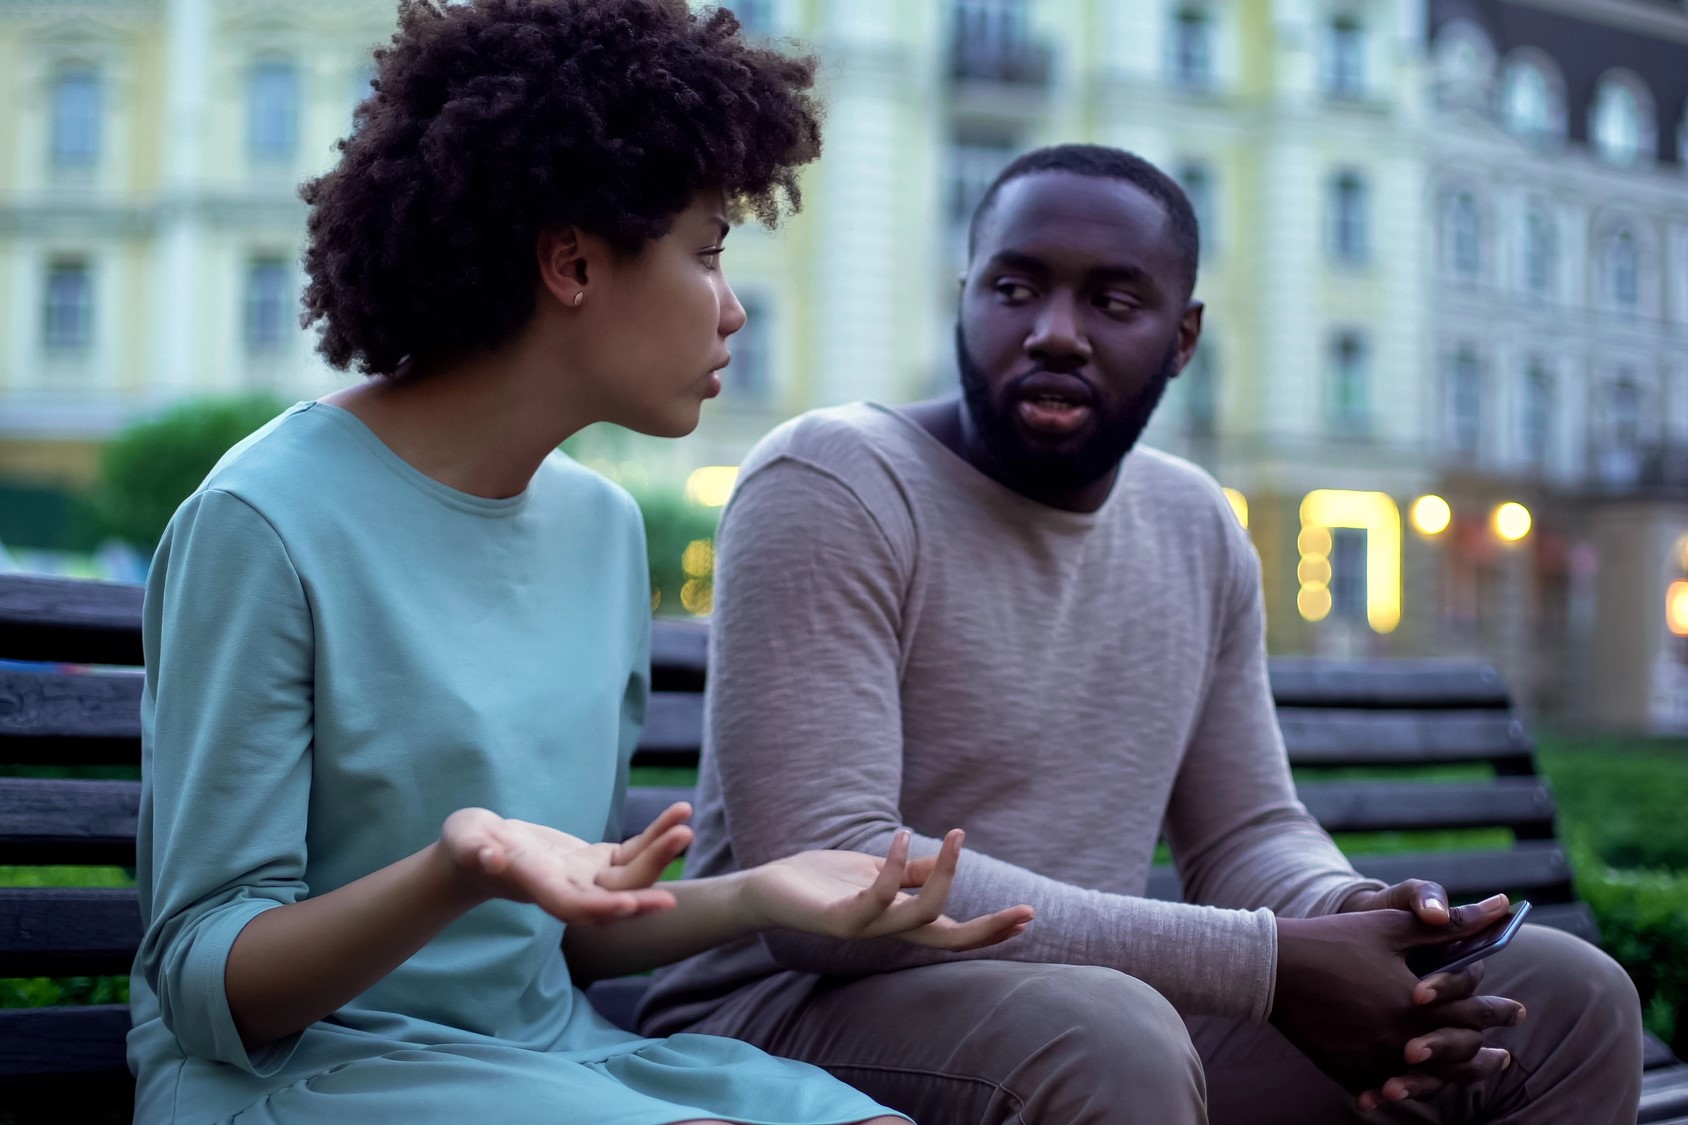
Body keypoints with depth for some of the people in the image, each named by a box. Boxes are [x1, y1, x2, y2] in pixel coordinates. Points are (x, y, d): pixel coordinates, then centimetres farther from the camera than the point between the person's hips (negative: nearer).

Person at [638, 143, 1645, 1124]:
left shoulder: (1199, 528, 10)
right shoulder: (831, 486, -13)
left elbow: (1248, 832, 15)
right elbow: (824, 880, -23)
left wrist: (1354, 915, -12)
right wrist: (1267, 961, -24)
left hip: (1101, 1017, 7)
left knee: (1568, 998, -2)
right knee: (1110, 1041, -38)